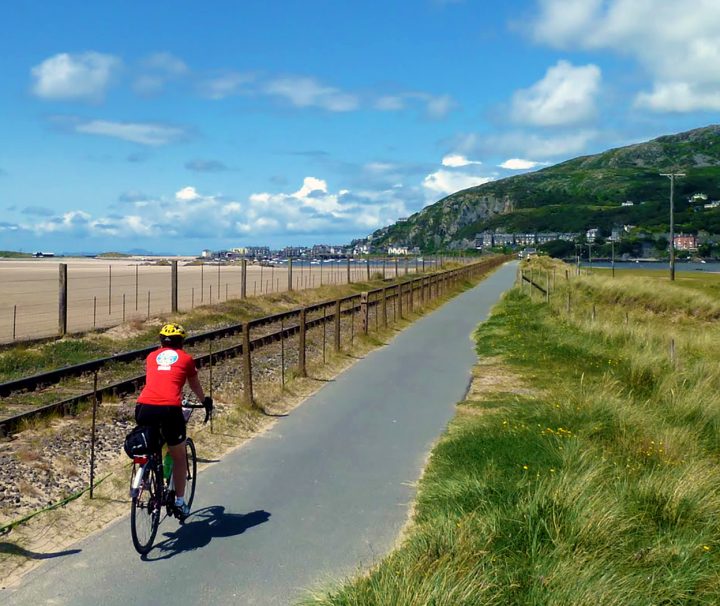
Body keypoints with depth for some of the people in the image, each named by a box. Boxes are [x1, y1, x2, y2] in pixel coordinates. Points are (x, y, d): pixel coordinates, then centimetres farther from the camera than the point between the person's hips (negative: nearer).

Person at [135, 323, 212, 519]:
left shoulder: (151, 357, 24)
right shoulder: (186, 358, 18)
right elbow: (195, 387, 32)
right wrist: (206, 402, 52)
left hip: (144, 407, 2)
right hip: (169, 409, -2)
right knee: (179, 457, 17)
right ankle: (180, 503, 19)